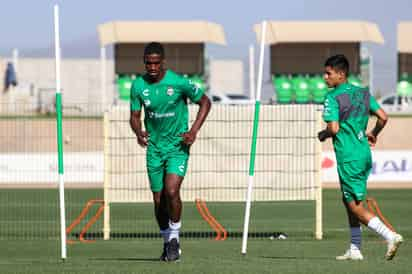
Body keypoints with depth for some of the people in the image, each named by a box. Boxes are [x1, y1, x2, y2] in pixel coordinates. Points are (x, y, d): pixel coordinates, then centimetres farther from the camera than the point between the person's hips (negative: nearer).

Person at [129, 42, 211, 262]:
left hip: (178, 146, -4)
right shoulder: (138, 86, -4)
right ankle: (167, 242, 25)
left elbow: (205, 102, -1)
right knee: (159, 200, 6)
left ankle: (175, 237, -1)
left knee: (171, 191, -20)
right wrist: (138, 132, -17)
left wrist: (193, 131, -10)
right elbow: (135, 116, 5)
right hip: (154, 147, 4)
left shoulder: (179, 82, -13)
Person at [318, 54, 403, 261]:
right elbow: (383, 117, 9)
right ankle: (354, 250, 19)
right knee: (349, 201, 18)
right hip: (364, 153, 8)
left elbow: (334, 128, -20)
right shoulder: (363, 93, 10)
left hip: (348, 157, -8)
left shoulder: (333, 98, -12)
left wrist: (323, 135, 1)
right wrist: (373, 134, 26)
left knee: (356, 207, -4)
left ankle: (390, 236, -17)